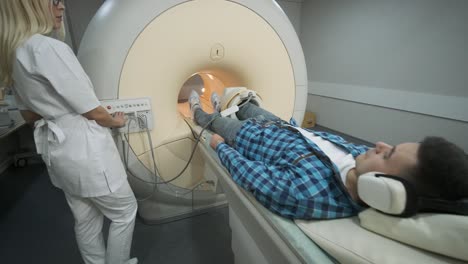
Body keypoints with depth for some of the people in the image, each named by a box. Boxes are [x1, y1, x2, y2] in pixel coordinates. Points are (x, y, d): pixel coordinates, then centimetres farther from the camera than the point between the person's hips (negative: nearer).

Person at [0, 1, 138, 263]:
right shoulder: (48, 48, -20)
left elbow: (30, 115, 16)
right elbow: (92, 112, -17)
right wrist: (116, 121, 2)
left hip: (58, 148, 9)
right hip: (84, 148, -9)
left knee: (86, 219, 22)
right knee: (125, 212, 11)